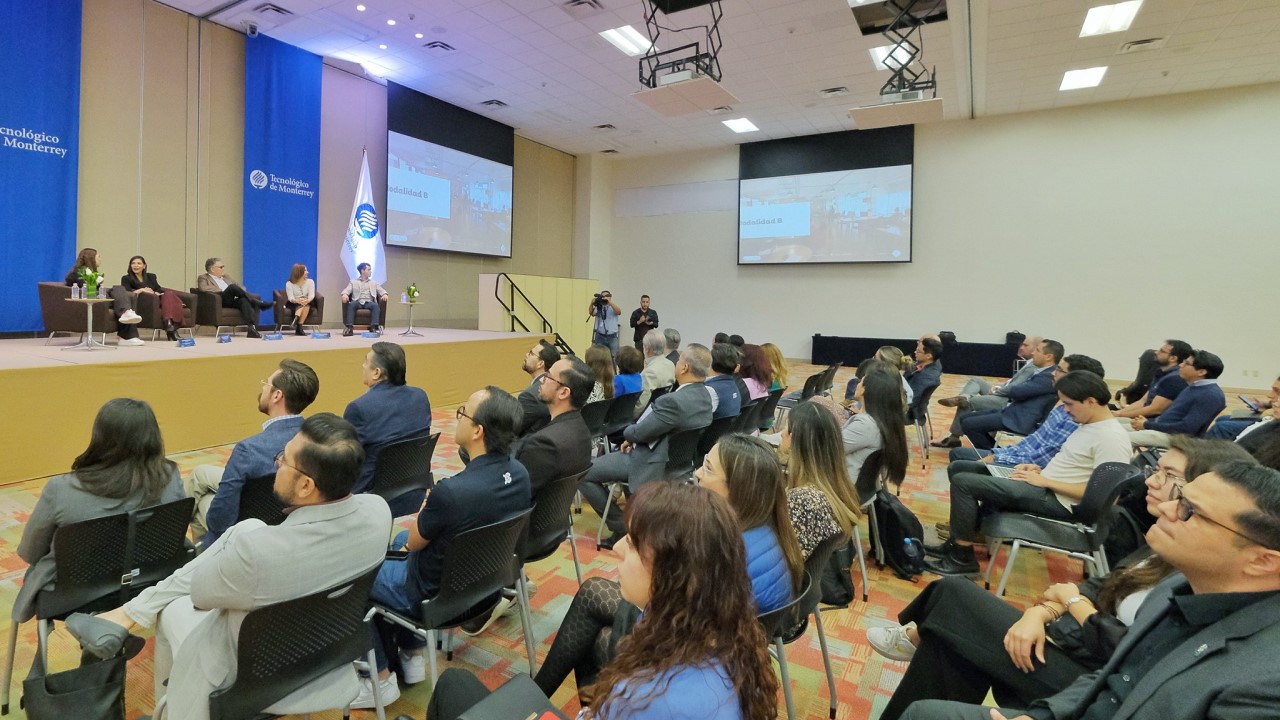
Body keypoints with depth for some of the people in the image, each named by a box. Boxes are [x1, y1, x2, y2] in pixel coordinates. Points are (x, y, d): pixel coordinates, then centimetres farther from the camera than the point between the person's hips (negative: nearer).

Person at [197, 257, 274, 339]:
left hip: (235, 300, 4)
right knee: (233, 287, -32)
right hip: (221, 301, -4)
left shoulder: (227, 277, 32)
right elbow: (203, 288, -7)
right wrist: (223, 291, -11)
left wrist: (241, 293, 3)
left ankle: (252, 329, -48)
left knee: (244, 300, -33)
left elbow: (241, 287, 28)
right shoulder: (203, 278, 15)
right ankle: (260, 303, -30)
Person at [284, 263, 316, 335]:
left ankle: (299, 328, -43)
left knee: (306, 303, -34)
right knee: (301, 303, -34)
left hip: (307, 304, 1)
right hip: (293, 304, -1)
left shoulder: (310, 281, 1)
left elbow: (311, 295, -13)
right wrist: (297, 300, -41)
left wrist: (308, 300, -37)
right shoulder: (289, 284, -4)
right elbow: (290, 298, -17)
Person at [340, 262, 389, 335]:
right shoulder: (353, 282, 21)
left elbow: (381, 290, 15)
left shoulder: (374, 283, 26)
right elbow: (347, 290, 6)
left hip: (369, 302, 1)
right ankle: (349, 328, -41)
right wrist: (344, 294, -19)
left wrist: (384, 294, -11)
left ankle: (374, 327, -44)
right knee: (351, 304, -34)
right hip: (357, 302, -1)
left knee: (376, 305, -34)